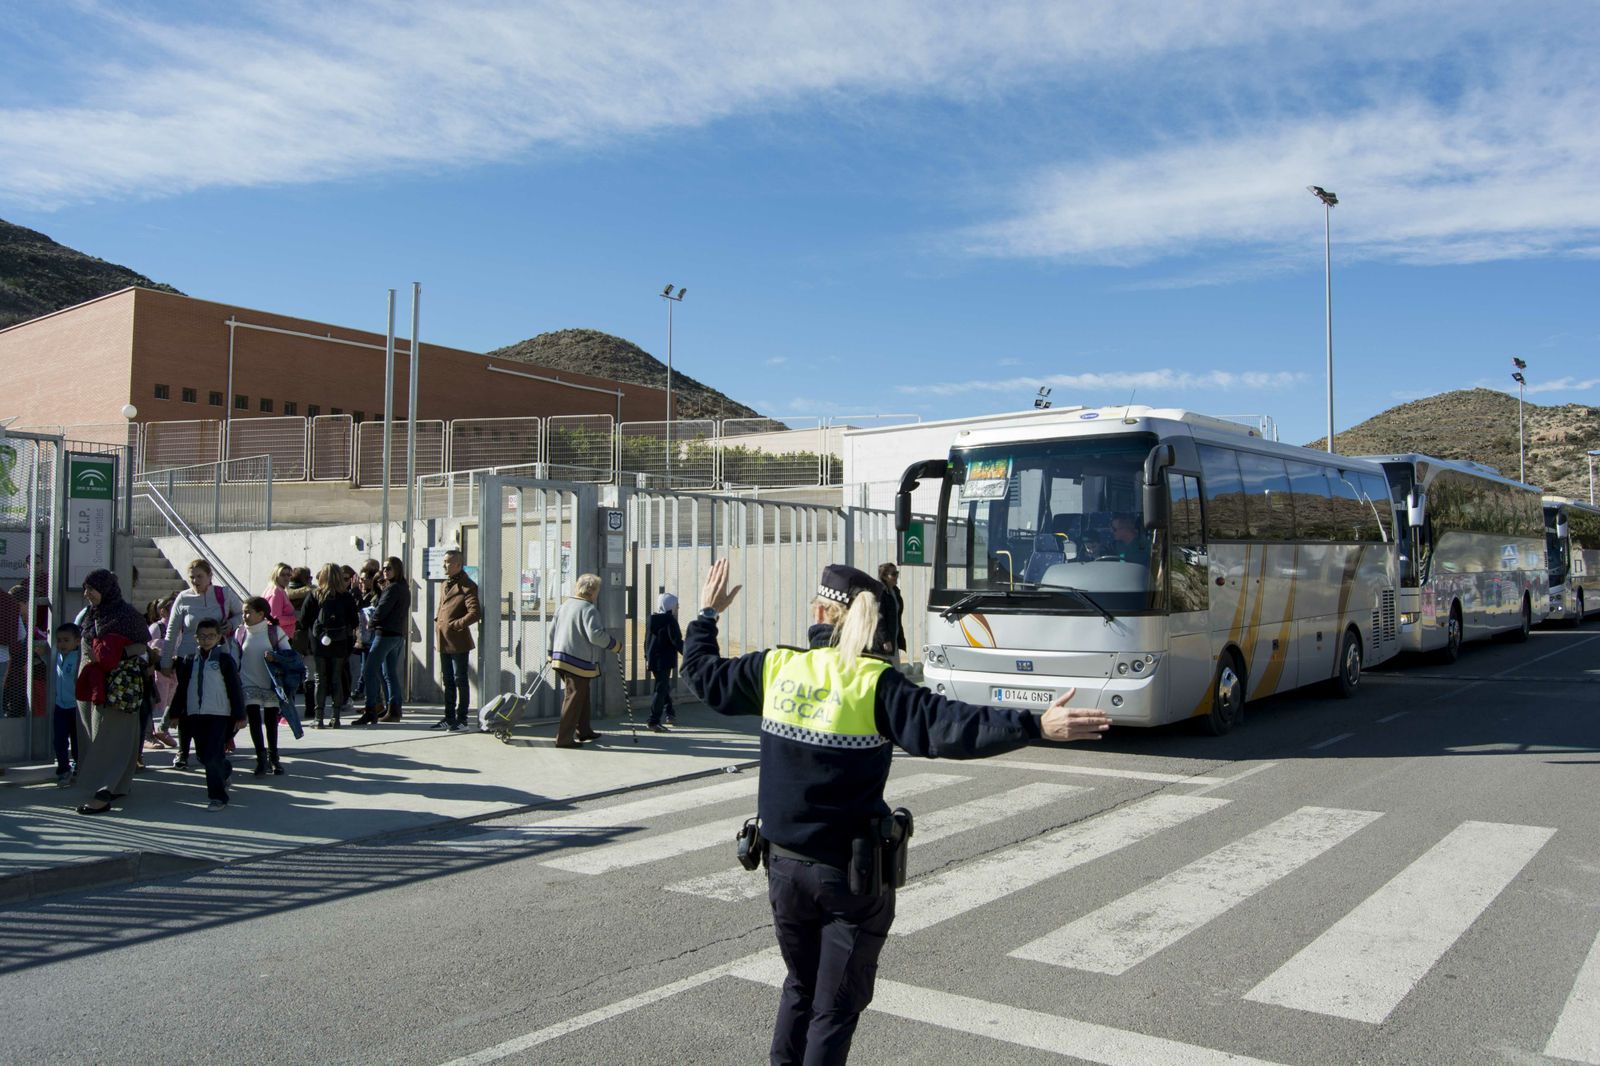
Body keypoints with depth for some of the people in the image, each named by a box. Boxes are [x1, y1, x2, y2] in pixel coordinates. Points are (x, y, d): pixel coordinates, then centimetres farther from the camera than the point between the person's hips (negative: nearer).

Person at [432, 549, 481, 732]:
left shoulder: (467, 586, -12)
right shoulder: (444, 585, 16)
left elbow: (475, 613, -21)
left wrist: (455, 625, -19)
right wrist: (437, 622, 13)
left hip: (458, 642, -9)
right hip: (443, 641, 9)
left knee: (460, 681, -1)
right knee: (448, 681, 14)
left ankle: (461, 719, 4)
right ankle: (449, 717, 21)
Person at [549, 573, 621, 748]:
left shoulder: (565, 604, 12)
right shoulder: (588, 609, -15)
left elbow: (553, 630, 18)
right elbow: (595, 635, -24)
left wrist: (552, 653, 28)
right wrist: (614, 645, -10)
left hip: (561, 656, 9)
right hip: (579, 661, -9)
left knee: (582, 696, 21)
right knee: (574, 698, -4)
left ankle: (583, 731, 31)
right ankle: (564, 738, -4)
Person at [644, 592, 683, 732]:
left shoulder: (651, 619, 9)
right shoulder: (670, 620, -14)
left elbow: (647, 640, 14)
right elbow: (676, 640, -18)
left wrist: (647, 657, 20)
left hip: (653, 659, 8)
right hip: (665, 660, -8)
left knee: (665, 687, 22)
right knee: (661, 689, -4)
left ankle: (670, 714, 33)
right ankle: (654, 722, -5)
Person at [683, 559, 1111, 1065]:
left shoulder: (776, 667, -3)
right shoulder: (875, 683, -16)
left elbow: (704, 676, 13)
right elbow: (947, 727, -27)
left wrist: (707, 614, 29)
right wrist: (1036, 725, -29)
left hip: (785, 864, 4)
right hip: (852, 872, -4)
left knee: (800, 986, 26)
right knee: (836, 1005, 11)